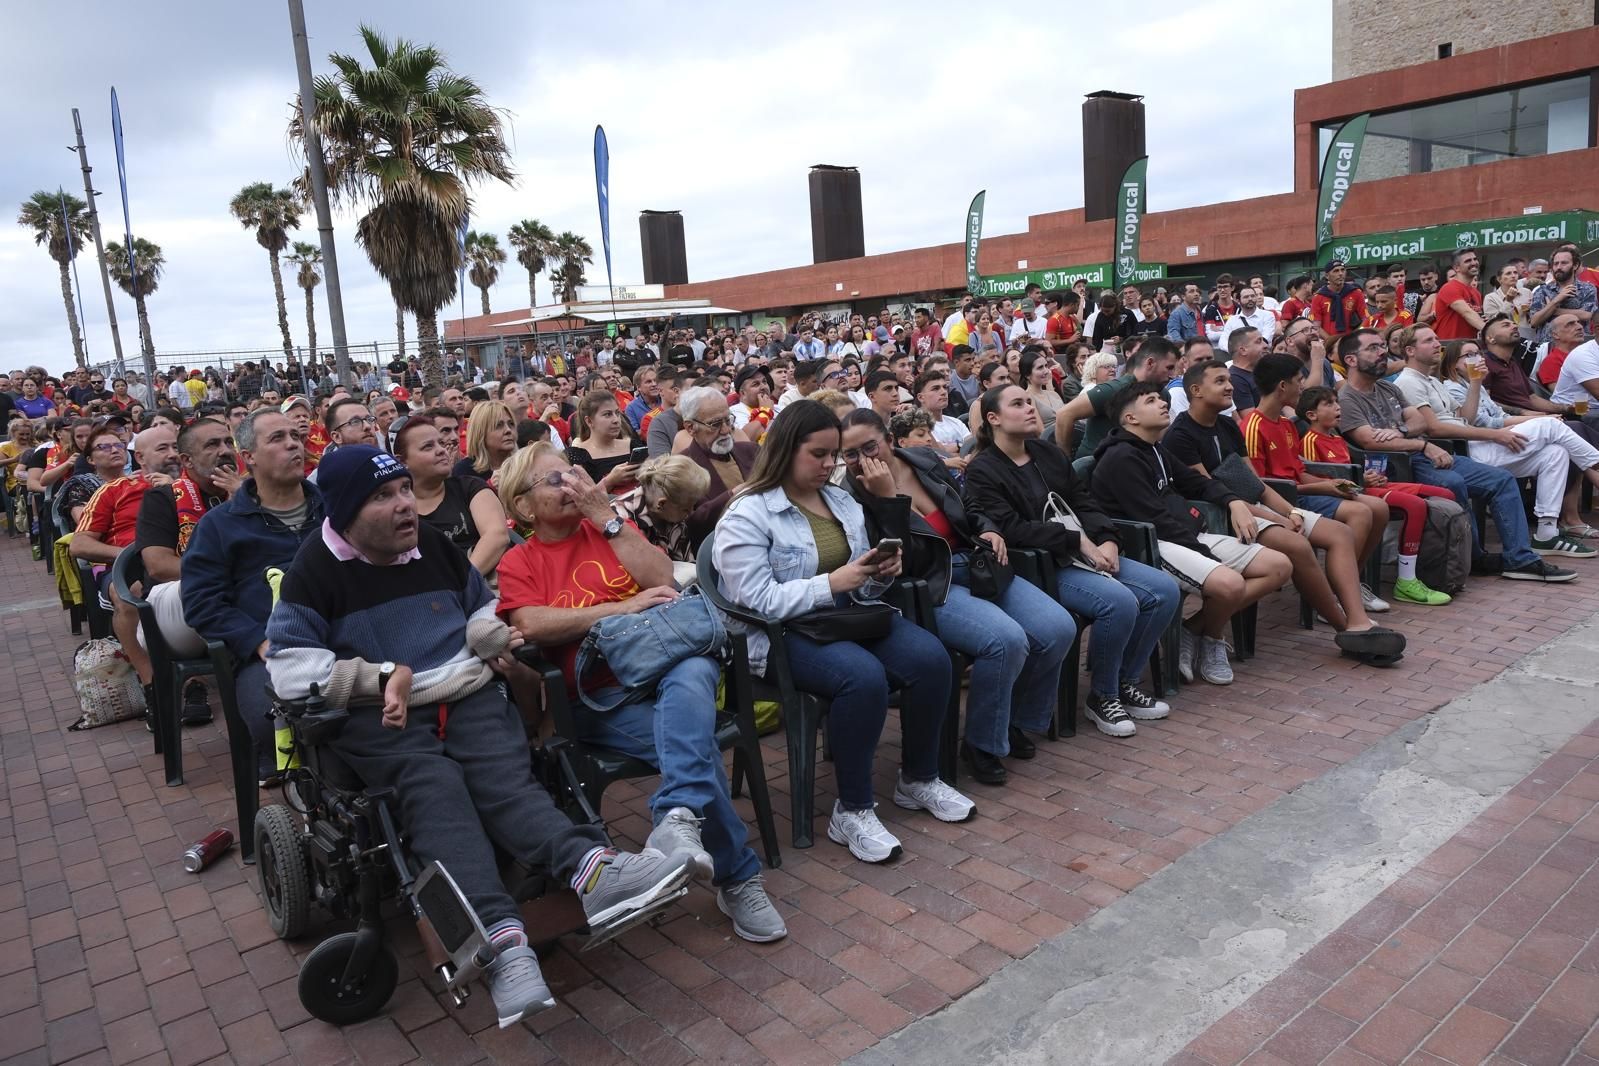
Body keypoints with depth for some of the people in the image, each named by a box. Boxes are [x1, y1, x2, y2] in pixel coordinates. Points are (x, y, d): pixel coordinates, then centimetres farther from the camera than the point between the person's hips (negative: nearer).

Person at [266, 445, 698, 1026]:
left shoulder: (434, 544, 13)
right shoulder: (315, 570, -1)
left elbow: (481, 607, 27)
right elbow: (290, 669, -8)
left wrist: (495, 637, 3)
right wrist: (382, 677, -16)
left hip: (468, 694, 4)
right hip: (378, 717, -3)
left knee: (504, 777, -26)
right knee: (435, 788, -32)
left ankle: (594, 869, -53)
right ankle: (502, 937, -51)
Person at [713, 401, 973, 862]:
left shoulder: (843, 501, 14)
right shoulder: (747, 515, -9)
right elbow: (757, 601, -18)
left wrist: (882, 572, -6)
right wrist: (832, 583, -22)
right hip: (784, 633, -7)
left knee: (930, 657, -19)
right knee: (864, 676, -34)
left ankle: (918, 780, 3)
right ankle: (851, 812, -16)